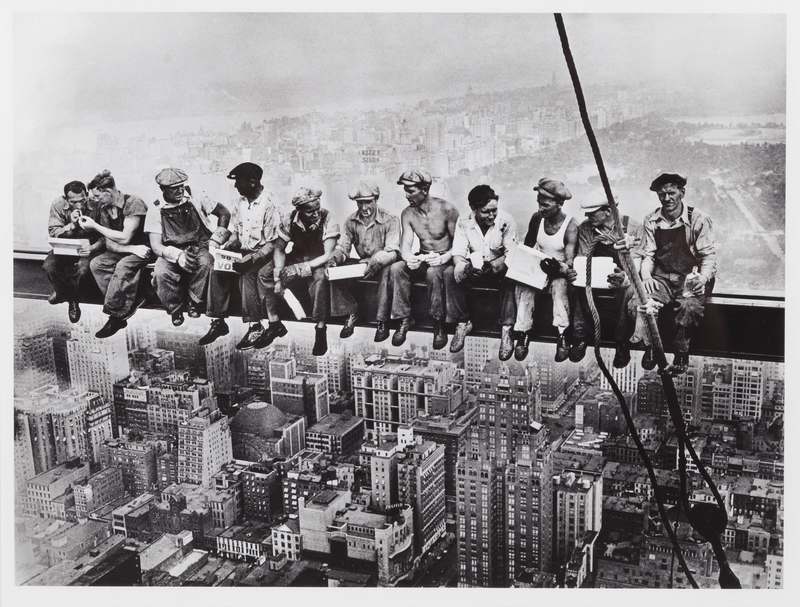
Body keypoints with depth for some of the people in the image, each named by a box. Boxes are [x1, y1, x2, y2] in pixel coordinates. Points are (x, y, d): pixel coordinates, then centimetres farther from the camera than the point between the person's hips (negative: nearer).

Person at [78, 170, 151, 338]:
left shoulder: (133, 203, -19)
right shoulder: (103, 208, 2)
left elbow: (125, 238, -23)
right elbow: (109, 244, -2)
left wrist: (94, 226, -16)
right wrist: (132, 248, -21)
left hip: (143, 249, -7)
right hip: (122, 252, 7)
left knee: (123, 266, -34)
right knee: (96, 264, -16)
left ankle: (114, 315, -23)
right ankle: (131, 301, -20)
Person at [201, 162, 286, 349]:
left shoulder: (269, 205, -14)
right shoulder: (240, 203, 9)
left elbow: (272, 244, -15)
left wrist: (251, 259, -27)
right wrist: (225, 247, -4)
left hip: (264, 255, -7)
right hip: (244, 252, 7)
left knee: (247, 273, -33)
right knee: (218, 270, -16)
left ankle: (255, 327, -26)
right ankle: (218, 322, -11)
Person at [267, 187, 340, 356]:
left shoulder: (327, 220, -21)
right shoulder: (289, 221, -12)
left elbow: (328, 255, -23)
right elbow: (279, 249, -5)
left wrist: (301, 268, -31)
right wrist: (278, 277, -20)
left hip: (319, 263, -4)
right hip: (296, 259, 5)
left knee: (319, 277, -39)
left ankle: (320, 328, -33)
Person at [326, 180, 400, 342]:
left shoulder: (390, 220, -14)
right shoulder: (351, 222, 1)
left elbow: (393, 252, -22)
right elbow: (343, 247, 1)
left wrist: (376, 261, -42)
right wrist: (334, 258, -24)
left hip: (383, 264, -5)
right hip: (362, 262, 5)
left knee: (387, 271, -40)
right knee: (335, 270, -18)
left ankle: (383, 321, -28)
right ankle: (351, 314, -5)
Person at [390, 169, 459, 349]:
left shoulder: (446, 209, -13)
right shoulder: (407, 213, 1)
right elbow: (406, 244, -6)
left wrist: (443, 258, -32)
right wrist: (409, 258, -31)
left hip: (445, 259, -5)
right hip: (422, 259, 5)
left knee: (433, 273, -38)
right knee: (396, 268, -25)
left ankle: (439, 323, -24)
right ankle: (405, 319, -16)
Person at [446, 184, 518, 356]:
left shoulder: (506, 221, -13)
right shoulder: (464, 223, -6)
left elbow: (511, 255, -18)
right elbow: (458, 253, -11)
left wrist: (493, 266, -38)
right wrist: (465, 267, -36)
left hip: (499, 270, -2)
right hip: (474, 269, 2)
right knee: (450, 273, -25)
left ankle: (506, 330, -29)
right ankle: (462, 323, -12)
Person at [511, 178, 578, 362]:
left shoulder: (570, 226, -15)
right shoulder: (536, 218, -1)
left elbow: (570, 263, -21)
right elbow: (528, 244, 16)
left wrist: (559, 267, -42)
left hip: (559, 271, -4)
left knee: (559, 284, -37)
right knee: (523, 283, -29)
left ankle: (562, 336, -36)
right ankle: (523, 334, -28)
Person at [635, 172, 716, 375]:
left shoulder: (698, 219, -1)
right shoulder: (651, 221, 9)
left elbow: (708, 255, -2)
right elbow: (648, 255, 10)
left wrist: (703, 277, -22)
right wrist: (646, 276, -12)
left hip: (690, 279, -2)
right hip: (661, 278, 2)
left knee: (690, 305, -35)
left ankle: (681, 355, -16)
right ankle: (650, 347, -12)